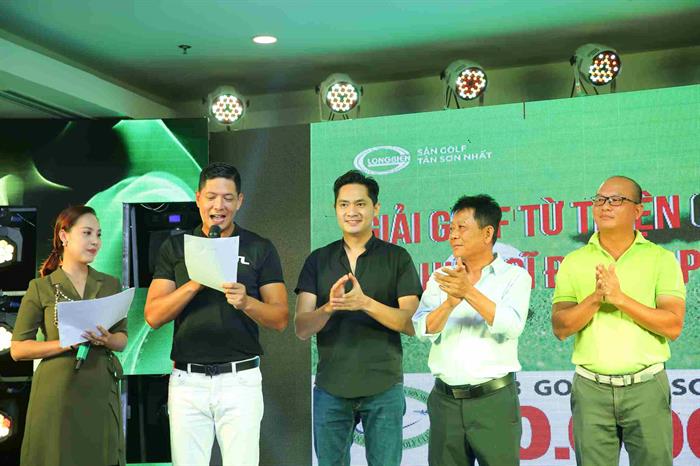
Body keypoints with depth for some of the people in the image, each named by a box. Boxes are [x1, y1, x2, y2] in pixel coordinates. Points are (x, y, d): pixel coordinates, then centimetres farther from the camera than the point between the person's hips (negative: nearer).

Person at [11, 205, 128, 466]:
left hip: (101, 391, 3)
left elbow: (122, 339, 12)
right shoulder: (40, 288, 0)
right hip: (56, 393, -3)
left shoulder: (110, 285, 9)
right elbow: (18, 349, -3)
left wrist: (107, 340, -11)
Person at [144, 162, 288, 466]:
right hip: (187, 381, 1)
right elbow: (153, 316, 0)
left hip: (240, 379, -1)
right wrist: (197, 282, -14)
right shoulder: (175, 247, 7)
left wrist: (246, 302, -19)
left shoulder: (260, 249, 4)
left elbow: (280, 319, 1)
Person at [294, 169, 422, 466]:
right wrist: (329, 307, -22)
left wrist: (365, 303, -22)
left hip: (383, 387, -2)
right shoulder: (318, 261, 7)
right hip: (330, 387, 2)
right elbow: (302, 328, -1)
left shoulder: (397, 258, 1)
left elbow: (411, 324, -6)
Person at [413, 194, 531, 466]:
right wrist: (450, 302, -23)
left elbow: (512, 326, -14)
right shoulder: (441, 278, 10)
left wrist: (470, 292, -26)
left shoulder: (514, 276, 2)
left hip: (494, 399, -3)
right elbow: (424, 330, -4)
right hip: (445, 400, 3)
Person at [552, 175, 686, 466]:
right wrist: (595, 298, -17)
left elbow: (673, 326, -8)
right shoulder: (574, 262, 6)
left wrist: (620, 298, -17)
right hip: (591, 388, 1)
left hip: (646, 387, -1)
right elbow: (560, 328, -1)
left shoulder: (661, 259, 2)